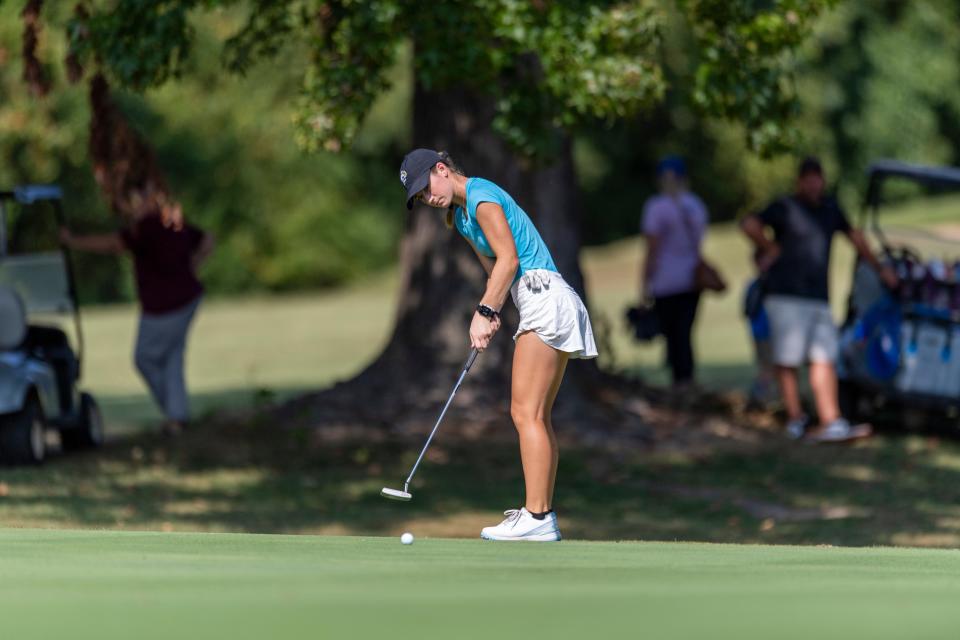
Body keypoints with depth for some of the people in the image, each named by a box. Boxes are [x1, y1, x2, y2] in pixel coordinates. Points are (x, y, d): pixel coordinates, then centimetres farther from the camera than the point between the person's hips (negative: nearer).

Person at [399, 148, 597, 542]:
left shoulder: (482, 197, -9)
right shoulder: (460, 216, 20)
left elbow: (509, 259, -15)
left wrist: (484, 312, -15)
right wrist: (491, 315, 1)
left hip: (543, 296, -10)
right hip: (544, 305, 10)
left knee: (526, 413, -12)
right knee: (536, 416, 9)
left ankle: (536, 518, -16)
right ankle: (543, 515, 9)